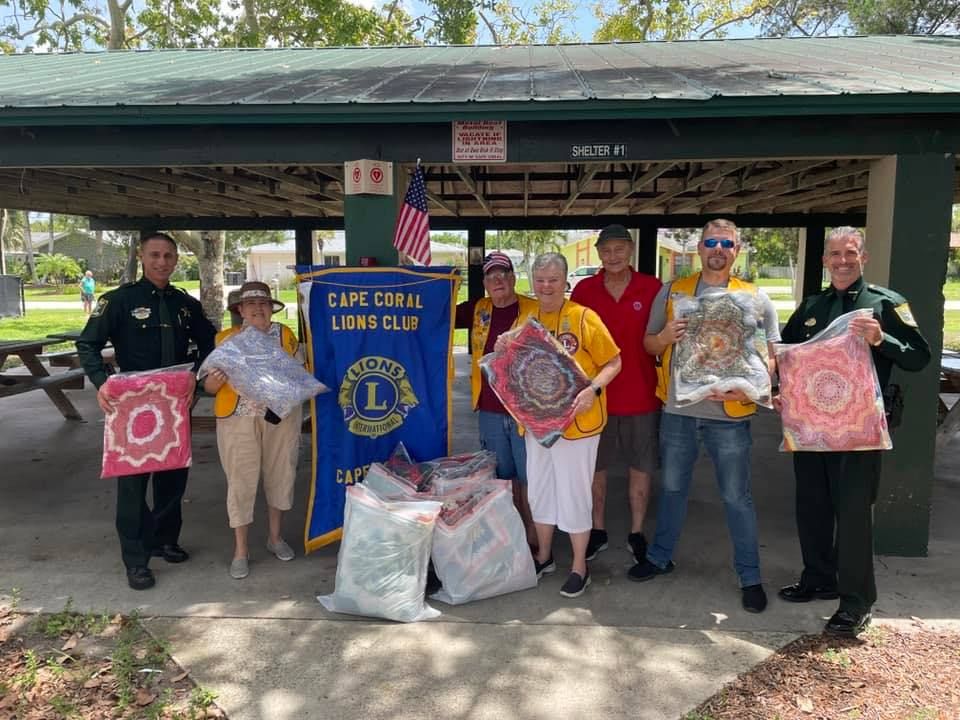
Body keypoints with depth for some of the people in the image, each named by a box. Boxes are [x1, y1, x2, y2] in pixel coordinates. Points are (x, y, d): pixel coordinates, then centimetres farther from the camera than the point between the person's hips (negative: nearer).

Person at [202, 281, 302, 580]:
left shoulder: (286, 335, 6)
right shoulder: (226, 339, 3)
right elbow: (209, 384, 1)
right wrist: (212, 382, -21)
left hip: (281, 416, 2)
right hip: (240, 420, -1)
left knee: (280, 475, 11)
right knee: (241, 482, 1)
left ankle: (275, 537, 31)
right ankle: (241, 550, 15)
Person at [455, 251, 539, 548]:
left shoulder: (535, 311, -6)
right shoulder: (477, 310, 8)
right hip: (490, 411, 5)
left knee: (528, 476, 4)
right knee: (503, 476, 16)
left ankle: (534, 537, 19)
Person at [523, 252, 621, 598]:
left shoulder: (584, 317, -11)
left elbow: (613, 362, -8)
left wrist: (593, 389, -24)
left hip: (576, 420, -5)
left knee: (573, 492, 3)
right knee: (539, 489, 16)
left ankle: (579, 568, 21)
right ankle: (544, 556, 36)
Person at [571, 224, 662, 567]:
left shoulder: (652, 288, -4)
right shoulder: (583, 290, -1)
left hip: (641, 395, -1)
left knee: (640, 467, 11)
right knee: (595, 466, 12)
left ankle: (636, 533, 28)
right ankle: (597, 531, 29)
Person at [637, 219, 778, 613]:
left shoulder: (755, 298, 1)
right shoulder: (671, 291, 6)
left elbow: (769, 357, 0)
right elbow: (649, 344, 10)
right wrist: (665, 337, -14)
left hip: (729, 414, -2)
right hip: (677, 408, 2)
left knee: (737, 497, 7)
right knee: (672, 488, 16)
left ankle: (750, 576, 22)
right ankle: (660, 556, 34)